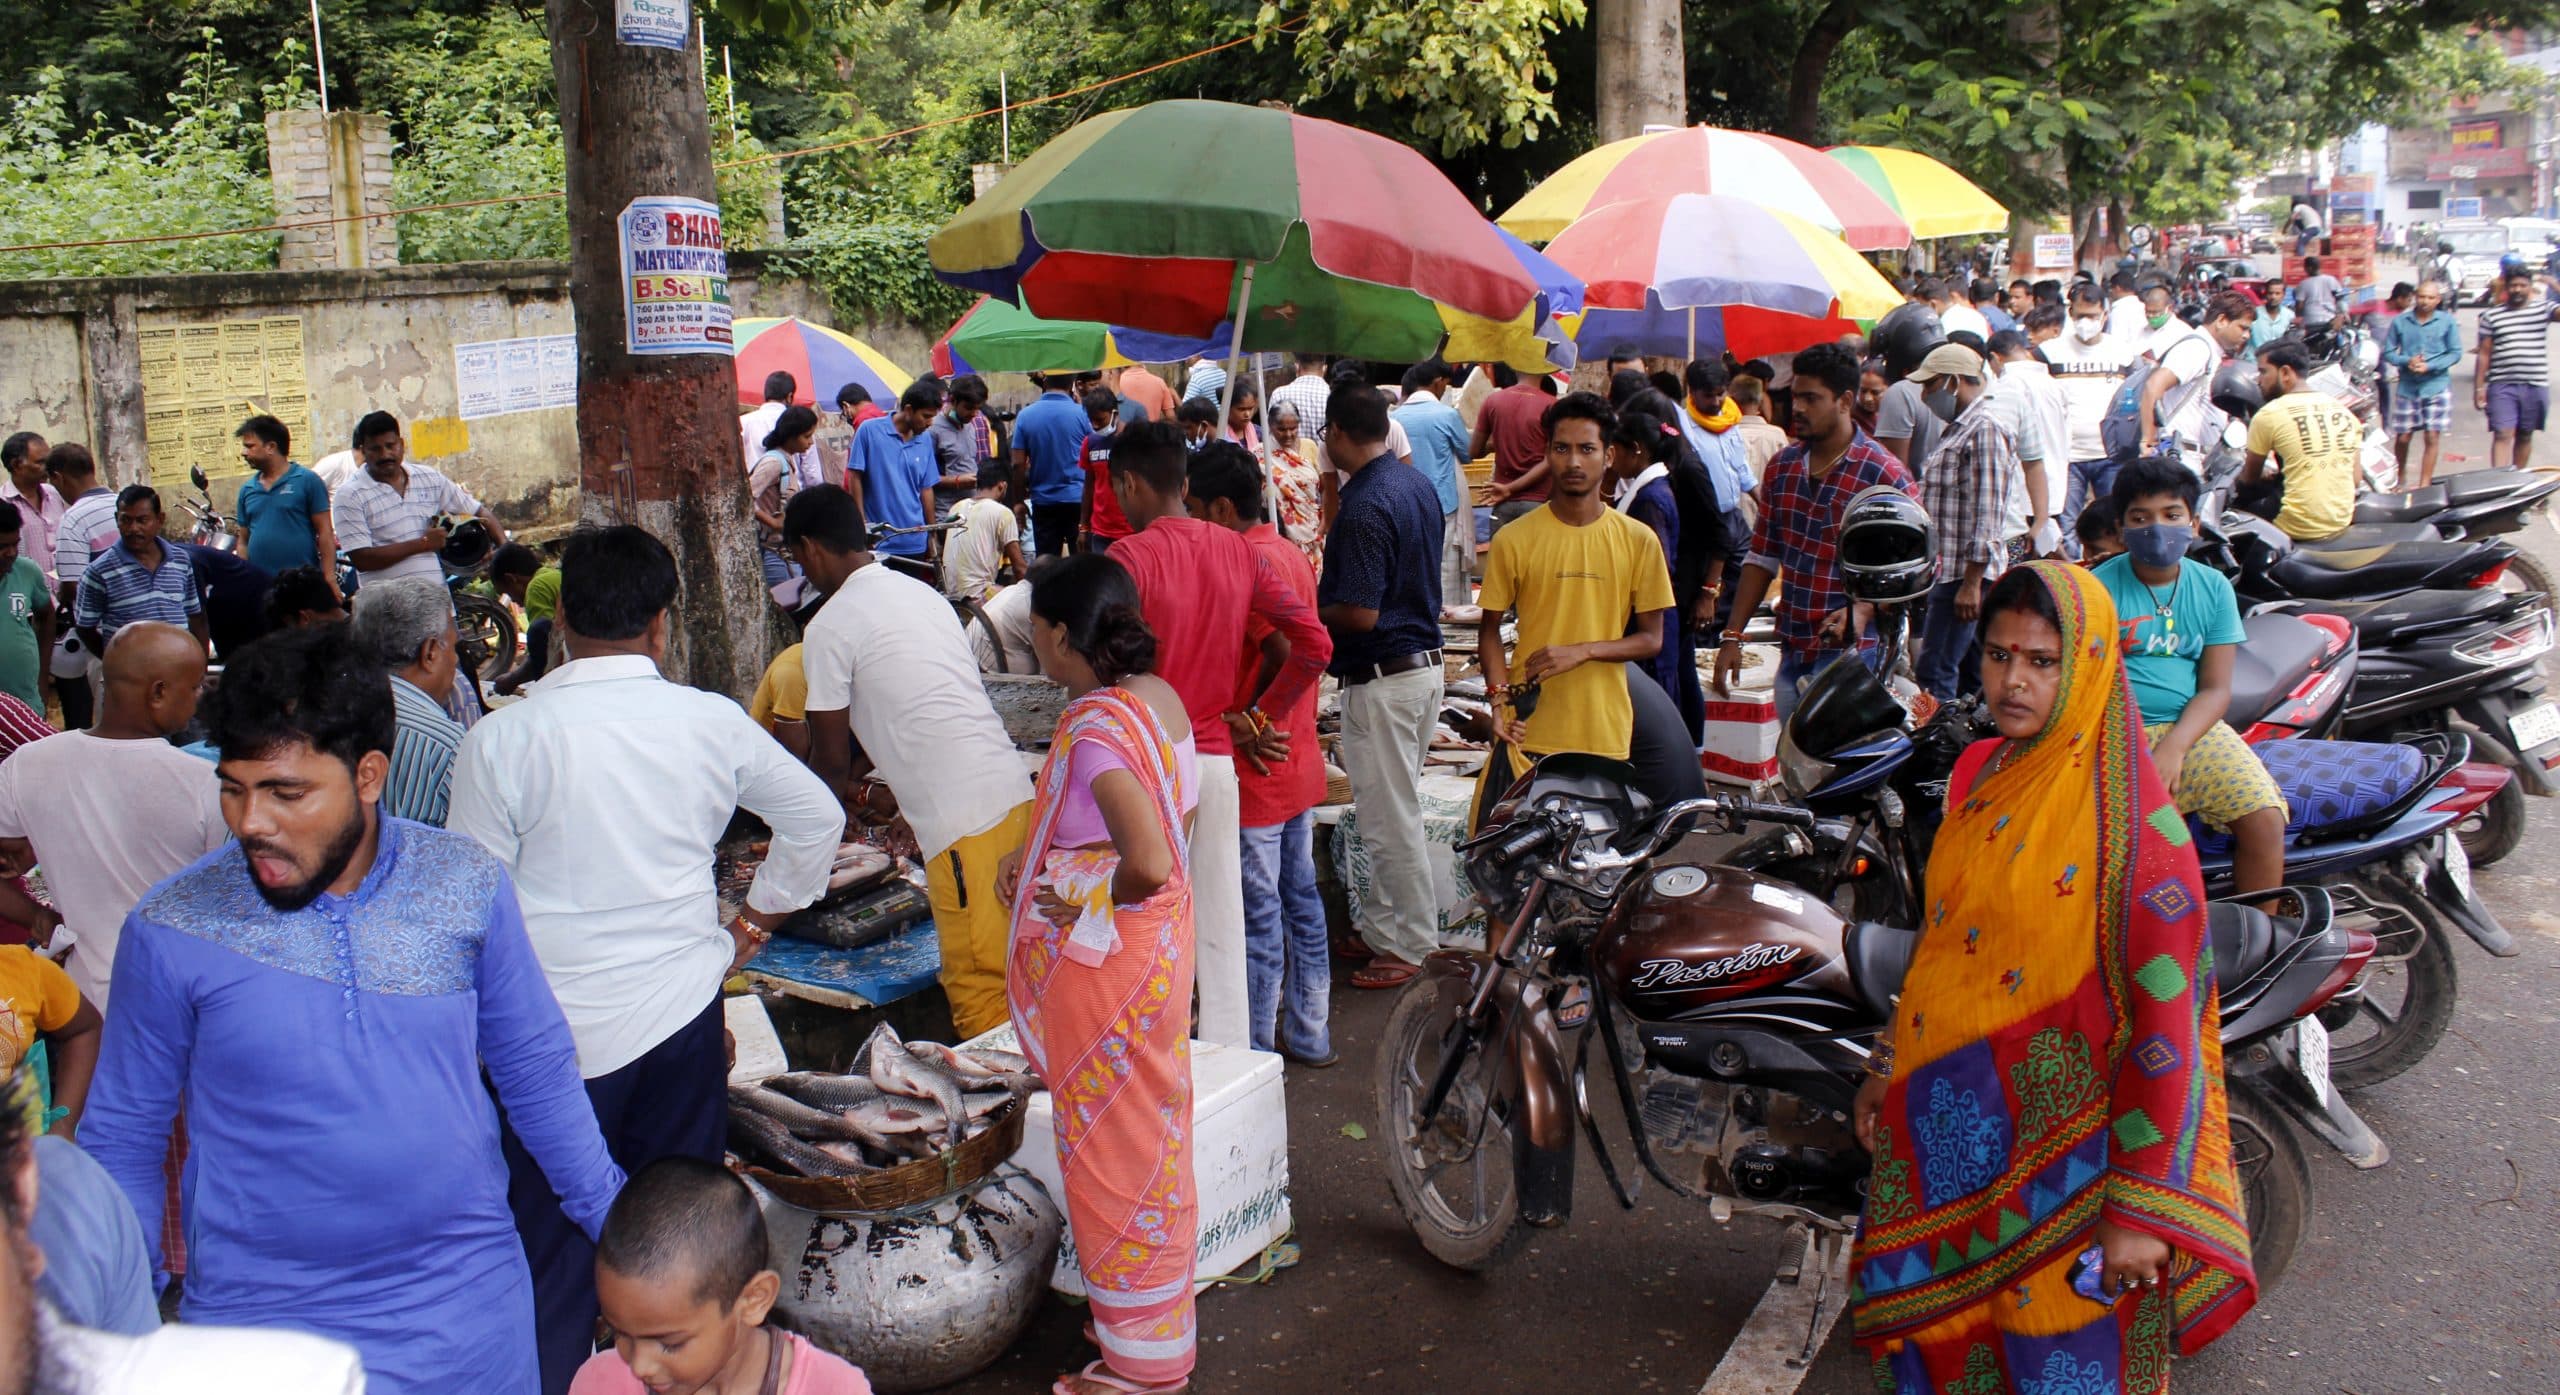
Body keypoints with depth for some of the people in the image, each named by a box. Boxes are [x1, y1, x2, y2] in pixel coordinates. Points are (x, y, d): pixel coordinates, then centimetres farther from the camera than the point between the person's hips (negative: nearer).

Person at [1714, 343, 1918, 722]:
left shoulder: (1885, 475, -7)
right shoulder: (1782, 466, 11)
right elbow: (1761, 559, 15)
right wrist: (1731, 636, 9)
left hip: (1851, 655, -6)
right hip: (1792, 657, 6)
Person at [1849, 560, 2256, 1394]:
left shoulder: (2129, 818, -18)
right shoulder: (1980, 773, 4)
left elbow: (2165, 1019, -19)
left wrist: (2142, 1209, -19)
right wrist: (1885, 1068, 16)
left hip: (2058, 1154, -7)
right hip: (1943, 1135, 7)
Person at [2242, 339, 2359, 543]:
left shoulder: (2269, 415, -9)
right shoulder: (2345, 411, 8)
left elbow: (2249, 478, 3)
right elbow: (2355, 479, 11)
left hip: (2299, 526, -7)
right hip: (2342, 522, 7)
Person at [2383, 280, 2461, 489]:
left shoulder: (2447, 322, 0)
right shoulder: (2400, 322, 2)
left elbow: (2455, 352, -1)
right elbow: (2387, 352, 3)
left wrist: (2429, 366, -14)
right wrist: (2407, 362, -16)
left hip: (2436, 385, -1)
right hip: (2407, 387, 1)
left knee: (2432, 437, -3)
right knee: (2402, 437, 6)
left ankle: (2424, 484, 4)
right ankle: (2400, 479, 28)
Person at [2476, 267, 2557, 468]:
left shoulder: (2544, 308, 4)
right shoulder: (2491, 316, 4)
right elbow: (2484, 354, 5)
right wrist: (2478, 387, 1)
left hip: (2536, 386, 1)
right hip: (2502, 386, -1)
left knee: (2525, 436, 12)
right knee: (2502, 435, -9)